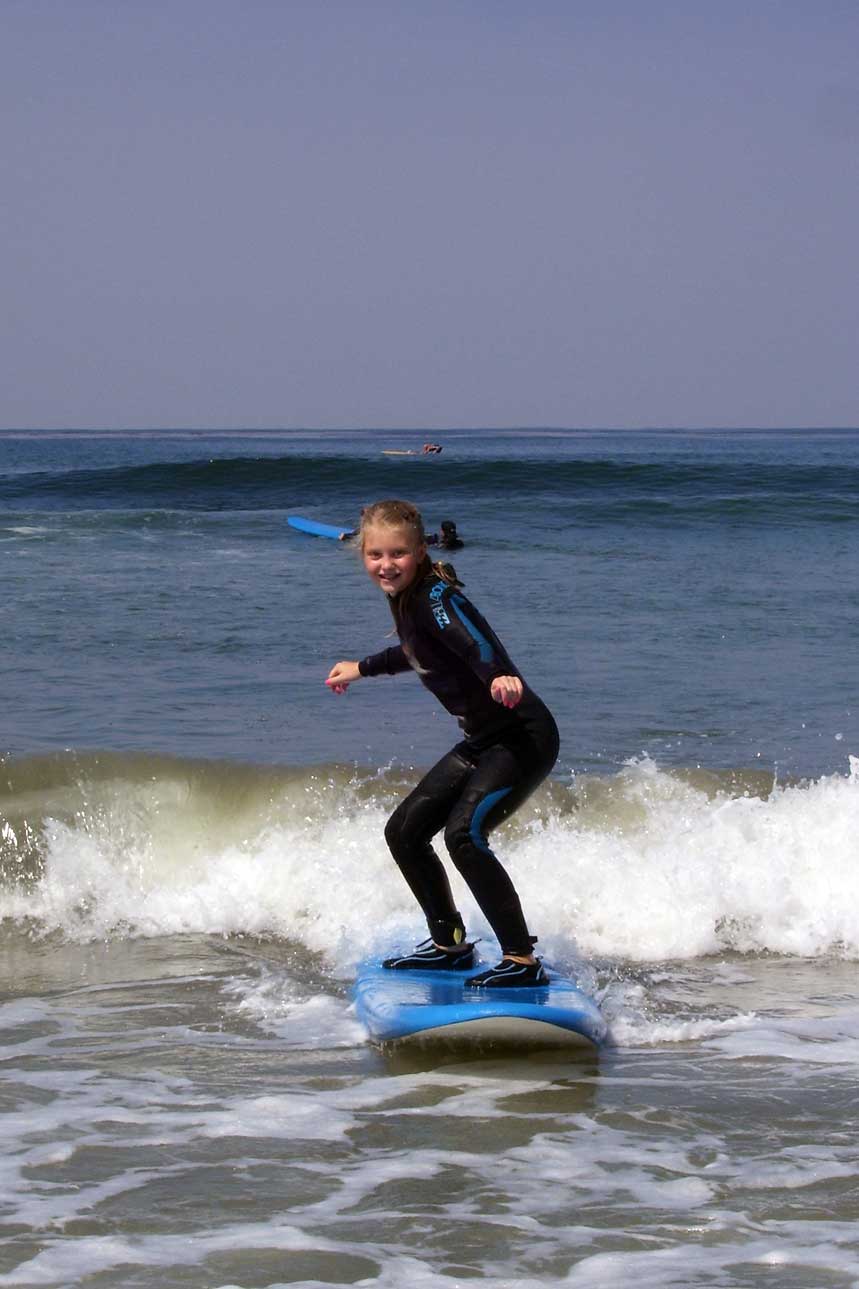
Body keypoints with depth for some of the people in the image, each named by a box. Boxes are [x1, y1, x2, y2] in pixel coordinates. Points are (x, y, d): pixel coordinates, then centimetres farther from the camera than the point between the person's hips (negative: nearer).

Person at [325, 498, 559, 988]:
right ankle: (450, 944, 27)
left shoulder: (437, 598, -20)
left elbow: (480, 643, -40)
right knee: (404, 832, 12)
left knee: (464, 833, -26)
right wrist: (362, 668, 45)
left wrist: (502, 677, -62)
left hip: (524, 738, -10)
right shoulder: (407, 597, 7)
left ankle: (523, 961, -21)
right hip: (483, 741, 10)